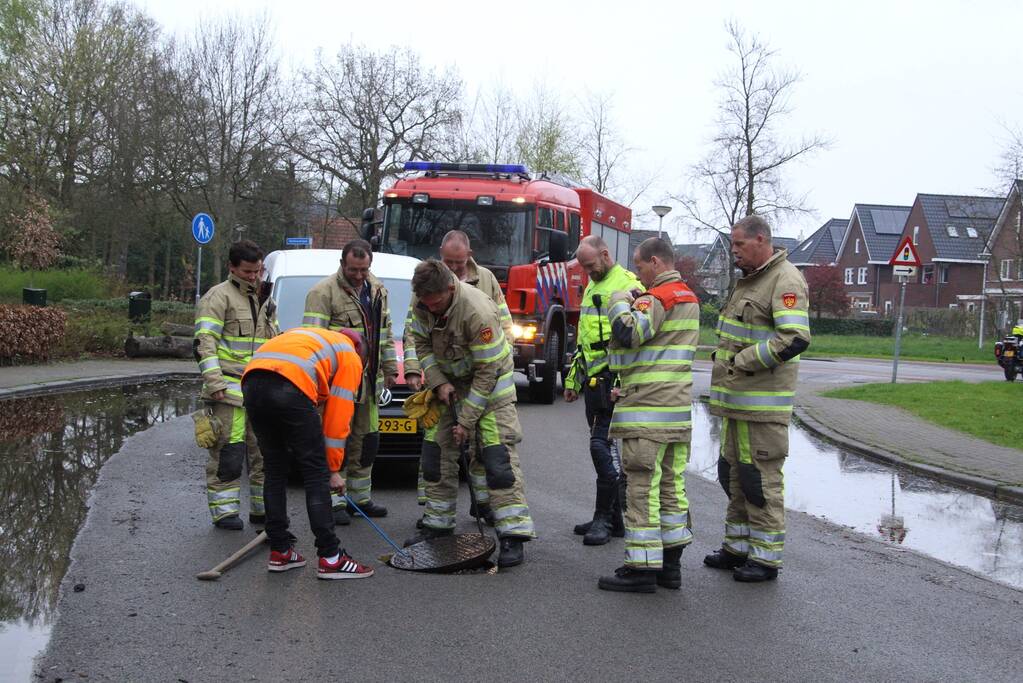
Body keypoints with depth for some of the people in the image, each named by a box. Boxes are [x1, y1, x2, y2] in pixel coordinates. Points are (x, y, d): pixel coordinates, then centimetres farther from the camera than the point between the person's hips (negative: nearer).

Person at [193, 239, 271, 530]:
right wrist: (214, 382, -20)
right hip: (229, 390, -7)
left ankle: (262, 508, 17)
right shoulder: (218, 296, -3)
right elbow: (205, 342, -12)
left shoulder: (260, 300, 22)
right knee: (228, 452, -7)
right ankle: (223, 511, -1)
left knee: (263, 451, 8)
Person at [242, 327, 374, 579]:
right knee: (316, 473, 4)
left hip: (252, 381, 6)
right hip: (290, 389, -6)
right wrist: (334, 470, 24)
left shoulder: (311, 338, 39)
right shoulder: (350, 358, 22)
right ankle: (330, 559, 6)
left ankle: (280, 552, 23)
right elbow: (338, 418, 16)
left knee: (276, 470, 19)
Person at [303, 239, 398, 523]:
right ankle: (335, 503, 2)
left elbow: (385, 334, 23)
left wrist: (390, 369, 20)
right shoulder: (323, 292, -10)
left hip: (368, 381, 7)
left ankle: (361, 497, 24)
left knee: (366, 441, 12)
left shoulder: (378, 291, 14)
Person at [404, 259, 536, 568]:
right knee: (437, 452, 6)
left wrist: (466, 420, -22)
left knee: (498, 455, -16)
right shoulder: (423, 303, -14)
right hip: (449, 381, 6)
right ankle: (439, 522, 20)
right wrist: (438, 382, -13)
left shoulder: (478, 311, -33)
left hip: (490, 381, -6)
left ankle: (514, 535, -16)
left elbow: (488, 370, -26)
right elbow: (422, 344, 2)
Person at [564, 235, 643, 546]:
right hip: (593, 381, 9)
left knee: (604, 446, -11)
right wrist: (573, 380, 25)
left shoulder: (627, 286, -10)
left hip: (614, 382, -9)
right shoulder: (592, 288, 20)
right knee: (603, 447, 11)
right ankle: (613, 517, 17)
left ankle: (606, 518, -4)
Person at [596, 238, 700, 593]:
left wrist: (619, 302, -9)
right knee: (671, 483, 12)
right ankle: (670, 563, 18)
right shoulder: (690, 298, 18)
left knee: (643, 485, -6)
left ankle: (642, 567, -4)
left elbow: (630, 333, -28)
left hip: (647, 409, -9)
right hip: (678, 406, 9)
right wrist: (631, 388, 25)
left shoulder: (657, 297, -13)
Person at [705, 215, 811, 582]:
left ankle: (766, 556, 5)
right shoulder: (748, 280, 18)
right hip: (736, 399, 10)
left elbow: (795, 339, -25)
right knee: (734, 473, 17)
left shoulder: (785, 281, -13)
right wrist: (724, 362, 14)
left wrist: (744, 361, -21)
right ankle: (738, 546, 29)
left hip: (763, 403, -10)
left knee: (761, 478, -4)